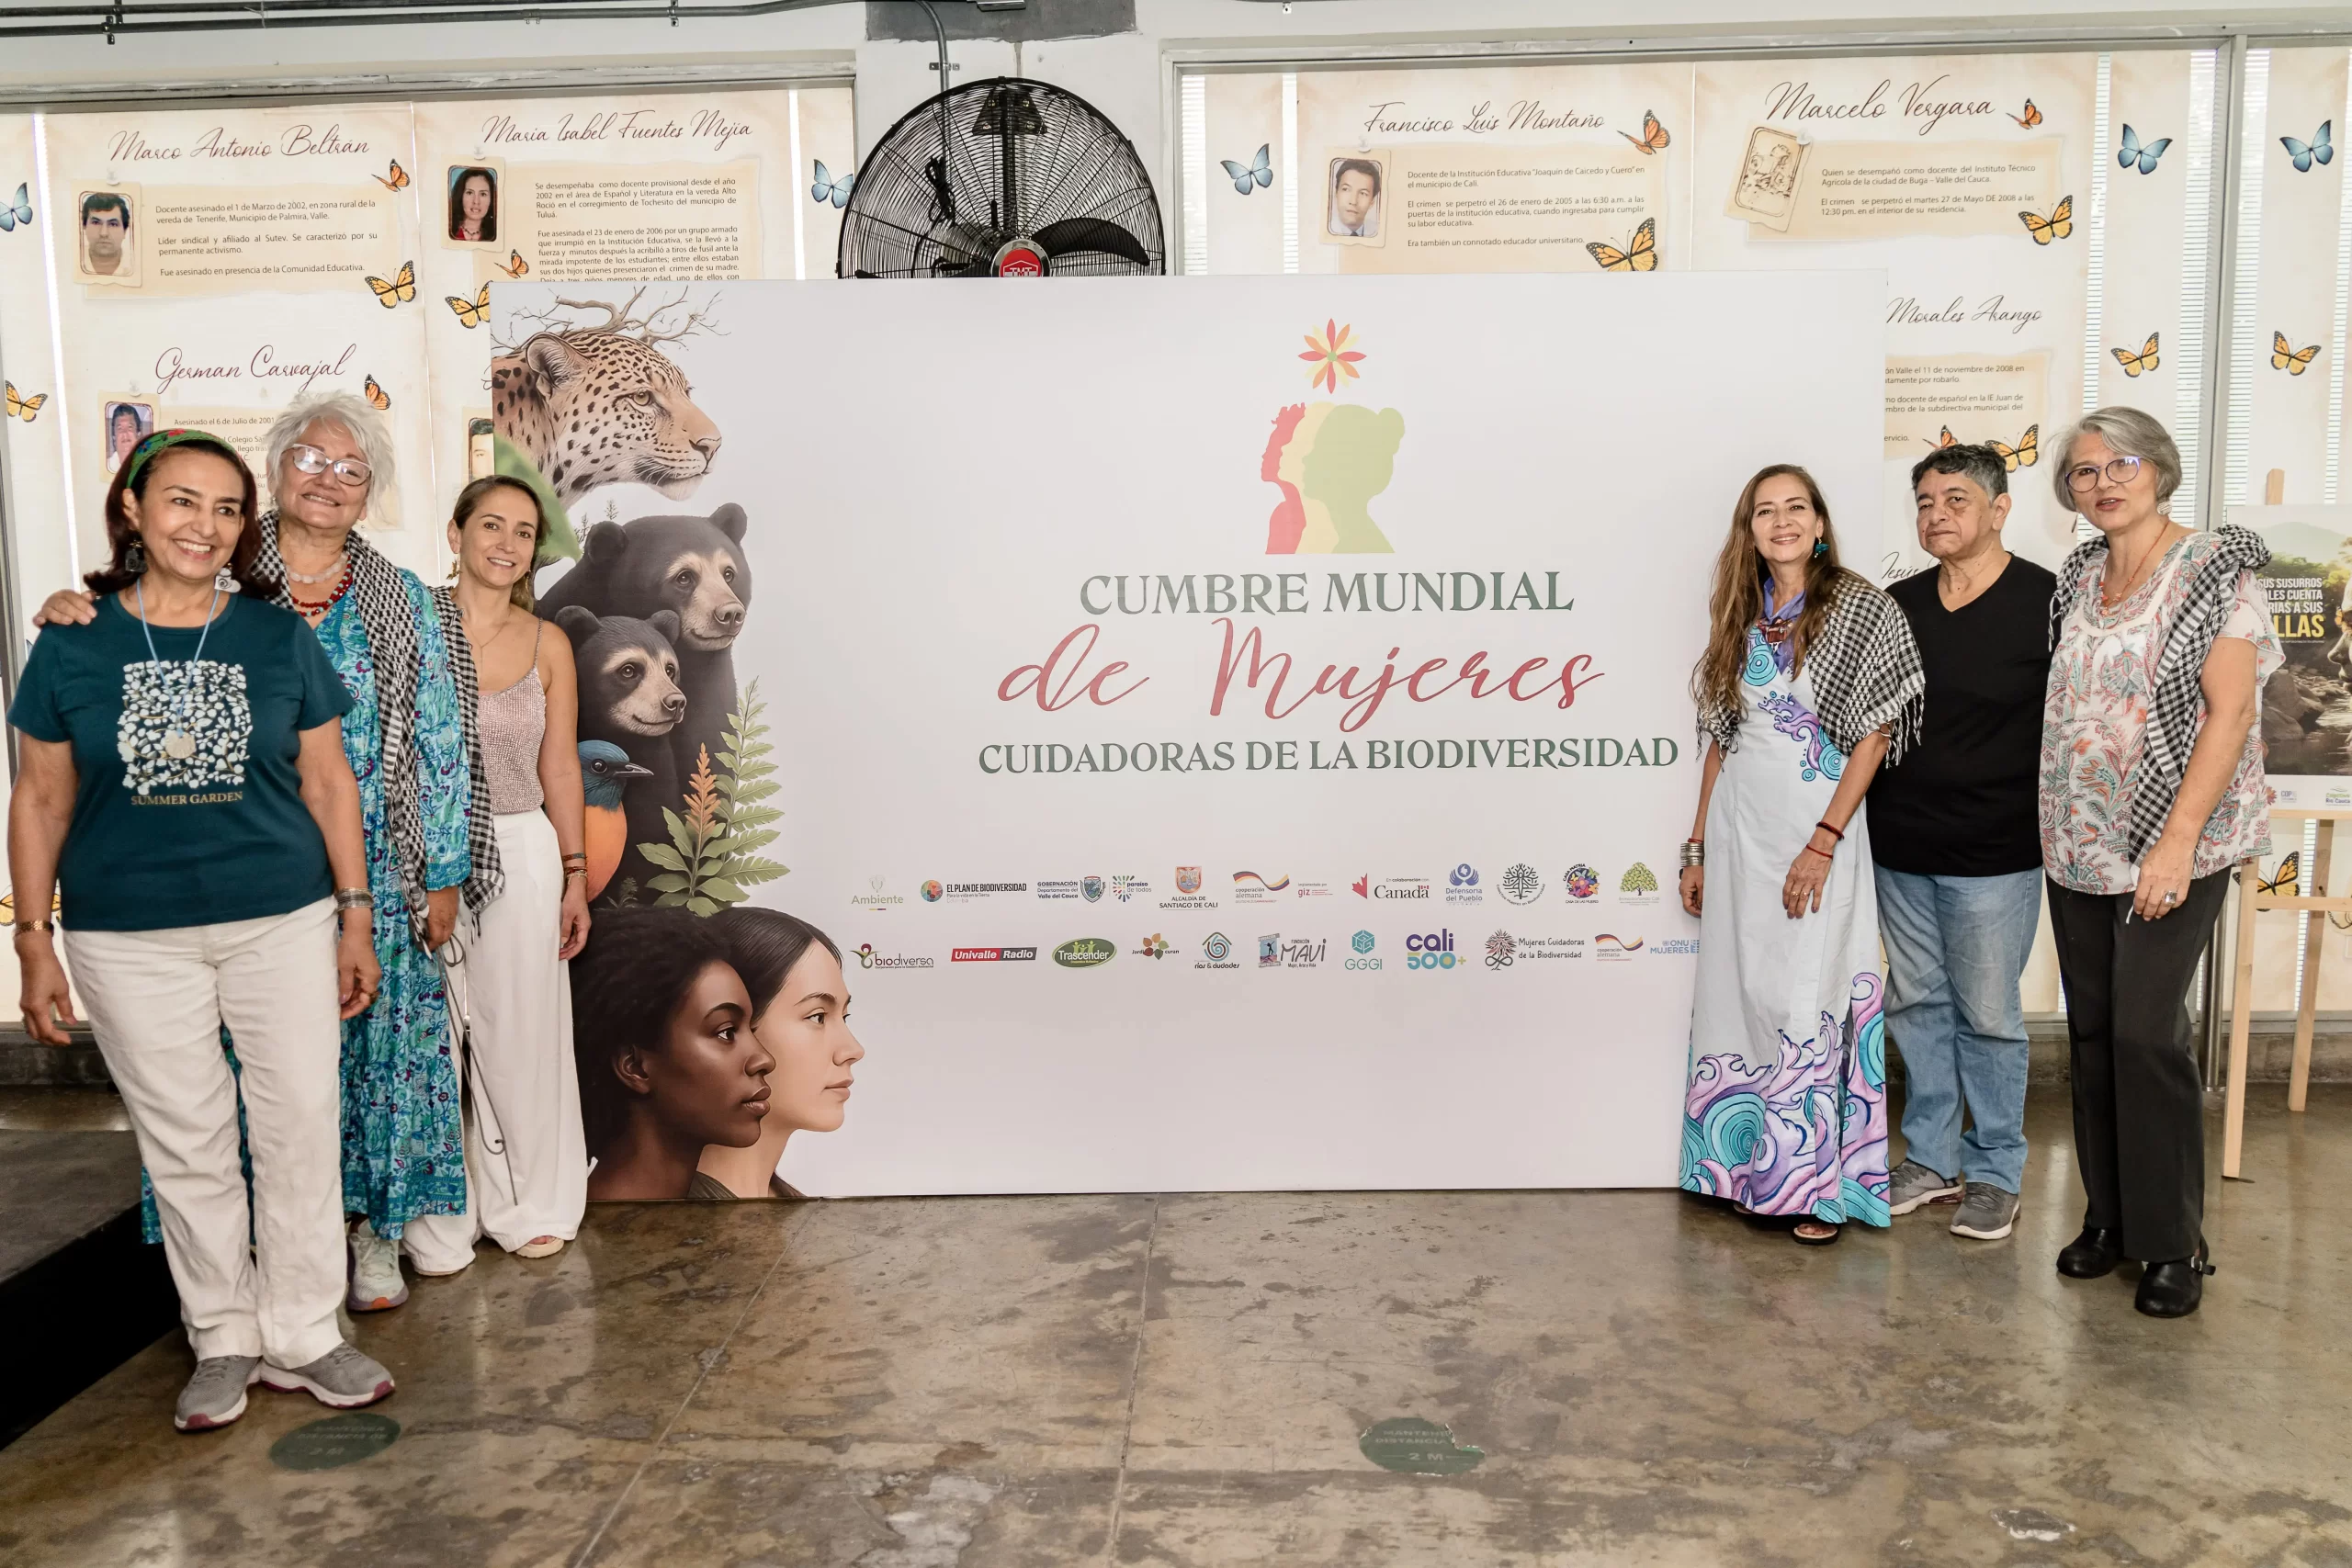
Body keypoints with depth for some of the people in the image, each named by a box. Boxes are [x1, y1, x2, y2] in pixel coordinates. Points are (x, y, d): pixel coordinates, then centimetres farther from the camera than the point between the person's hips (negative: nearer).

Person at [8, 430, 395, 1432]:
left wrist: (355, 917, 4)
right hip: (131, 942, 0)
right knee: (185, 1147, 8)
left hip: (283, 925, 1)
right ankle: (223, 1341, 24)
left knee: (300, 1130, 4)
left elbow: (328, 781, 6)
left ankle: (300, 1336, 19)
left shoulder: (279, 636, 2)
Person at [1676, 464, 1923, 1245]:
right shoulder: (1739, 618, 11)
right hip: (1738, 822, 5)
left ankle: (1819, 1182, 8)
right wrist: (1697, 846, 11)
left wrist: (1823, 842, -16)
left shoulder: (1862, 610, -5)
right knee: (1742, 994, 7)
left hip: (1818, 823, -5)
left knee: (1810, 998, -4)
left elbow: (1874, 736, -9)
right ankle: (1752, 1169, 19)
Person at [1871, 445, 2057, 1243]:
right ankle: (1931, 1157, 26)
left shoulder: (2045, 601, -7)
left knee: (1988, 1014, 3)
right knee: (1917, 1003, 13)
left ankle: (1996, 1171, 19)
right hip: (1900, 848, 5)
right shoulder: (1898, 605, 7)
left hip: (1994, 854, -5)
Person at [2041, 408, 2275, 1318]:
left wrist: (2178, 842, -19)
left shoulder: (2213, 569, -7)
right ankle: (2109, 1215, 22)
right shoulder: (2079, 578, 11)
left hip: (2170, 844, -6)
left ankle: (2173, 1242, 4)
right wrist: (2056, 827, 10)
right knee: (2092, 1031, 9)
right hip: (2078, 844, 6)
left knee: (2145, 1032, -9)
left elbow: (2230, 712, -13)